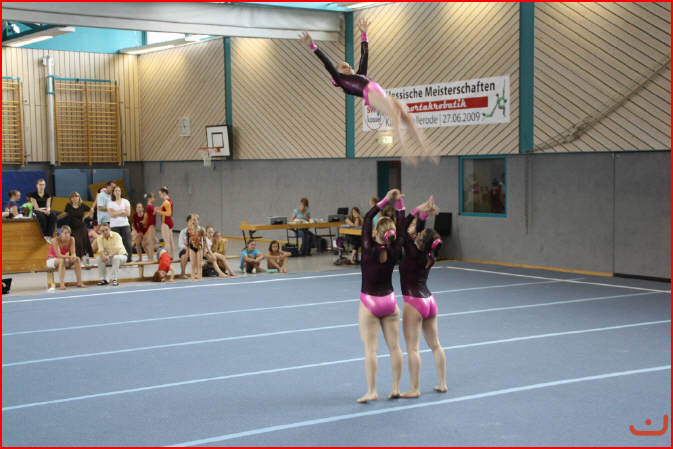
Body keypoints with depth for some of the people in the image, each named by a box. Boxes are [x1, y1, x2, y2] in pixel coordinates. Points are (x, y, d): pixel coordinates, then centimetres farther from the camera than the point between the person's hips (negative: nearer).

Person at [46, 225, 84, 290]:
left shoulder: (71, 239, -12)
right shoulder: (56, 240, -26)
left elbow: (73, 253, -15)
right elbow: (59, 255, -32)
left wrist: (74, 256, -39)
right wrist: (70, 257, -44)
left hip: (64, 259, 5)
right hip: (51, 260, -5)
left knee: (77, 259, -19)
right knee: (62, 260, -37)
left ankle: (79, 282, -19)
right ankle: (62, 284, -42)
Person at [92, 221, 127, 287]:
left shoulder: (116, 235, -20)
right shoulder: (99, 238, -6)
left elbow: (117, 250, -31)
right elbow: (100, 250, -13)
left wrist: (109, 256, -46)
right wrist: (103, 256, -37)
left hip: (121, 255, -4)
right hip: (108, 258, 4)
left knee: (116, 257, -37)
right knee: (98, 259, -22)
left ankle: (114, 279, -29)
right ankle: (104, 279, -10)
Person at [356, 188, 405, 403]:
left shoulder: (369, 248, -15)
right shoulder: (394, 252, -6)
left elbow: (367, 218, -8)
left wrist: (385, 200, -7)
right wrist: (398, 202, 1)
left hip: (369, 303, -4)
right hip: (389, 301, 4)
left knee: (370, 349, -2)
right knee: (394, 347, 9)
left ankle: (371, 391, -2)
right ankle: (396, 388, 14)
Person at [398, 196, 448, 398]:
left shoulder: (413, 254, -18)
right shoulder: (429, 255, 1)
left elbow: (404, 231, -13)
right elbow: (417, 230, 10)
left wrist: (421, 211, -14)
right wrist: (423, 214, 1)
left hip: (414, 304, -8)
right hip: (430, 301, 8)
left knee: (412, 348, -2)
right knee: (435, 345, 15)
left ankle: (414, 389, 1)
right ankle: (442, 384, 21)